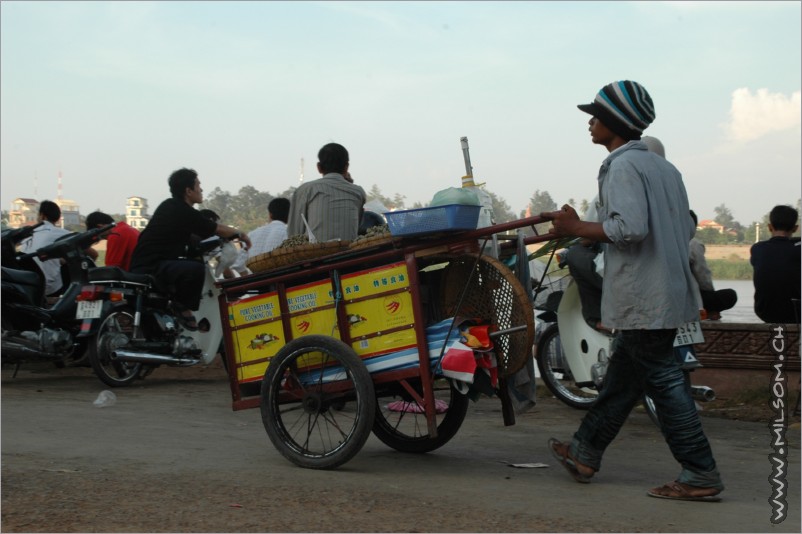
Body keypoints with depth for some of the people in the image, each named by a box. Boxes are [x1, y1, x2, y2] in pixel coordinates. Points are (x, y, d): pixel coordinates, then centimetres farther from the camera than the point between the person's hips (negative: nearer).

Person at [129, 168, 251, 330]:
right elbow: (218, 230, -3)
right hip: (152, 268, -11)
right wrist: (240, 234, 14)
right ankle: (182, 305, -9)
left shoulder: (169, 206, 16)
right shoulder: (185, 213, -13)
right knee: (196, 269, -33)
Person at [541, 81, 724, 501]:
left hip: (642, 299, -10)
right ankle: (584, 453, 28)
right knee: (622, 376, 16)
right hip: (669, 292, 10)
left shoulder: (623, 167, -13)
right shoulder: (663, 167, 16)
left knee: (662, 380, -5)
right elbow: (685, 229, 17)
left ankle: (700, 476, -1)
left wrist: (577, 228, -13)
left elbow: (629, 228, -26)